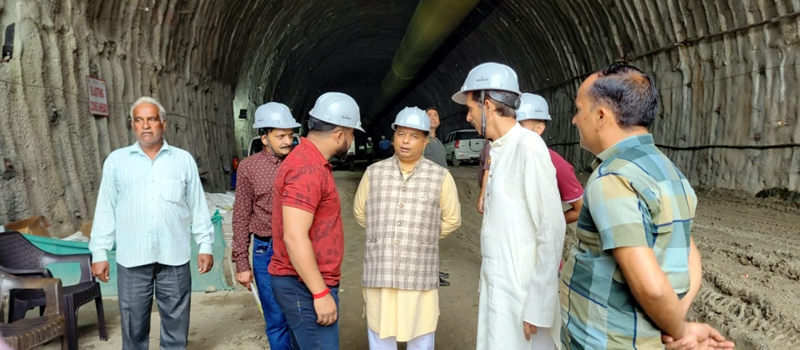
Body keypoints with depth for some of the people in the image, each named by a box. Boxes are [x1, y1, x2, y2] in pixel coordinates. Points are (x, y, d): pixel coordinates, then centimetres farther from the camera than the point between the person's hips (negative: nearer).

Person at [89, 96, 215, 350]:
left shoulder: (184, 160, 5)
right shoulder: (116, 161, 6)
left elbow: (198, 206, 6)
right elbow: (106, 209, 6)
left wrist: (205, 245, 2)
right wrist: (100, 252, 2)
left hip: (174, 258, 0)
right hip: (132, 259, 0)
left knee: (176, 325, 9)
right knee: (134, 326, 10)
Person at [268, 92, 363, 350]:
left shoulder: (309, 161, 13)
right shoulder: (308, 169, -20)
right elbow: (295, 238, -26)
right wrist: (321, 293, -21)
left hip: (306, 284, 10)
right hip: (306, 287, -10)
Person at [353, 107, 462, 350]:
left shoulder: (441, 177, -4)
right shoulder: (374, 173, 2)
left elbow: (452, 219, 7)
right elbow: (360, 212, 15)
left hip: (419, 276, -1)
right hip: (379, 273, 2)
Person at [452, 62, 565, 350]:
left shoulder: (529, 147, -18)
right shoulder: (498, 149, 8)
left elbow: (552, 231, -19)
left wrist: (537, 307, -18)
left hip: (521, 289, -8)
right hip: (496, 283, 8)